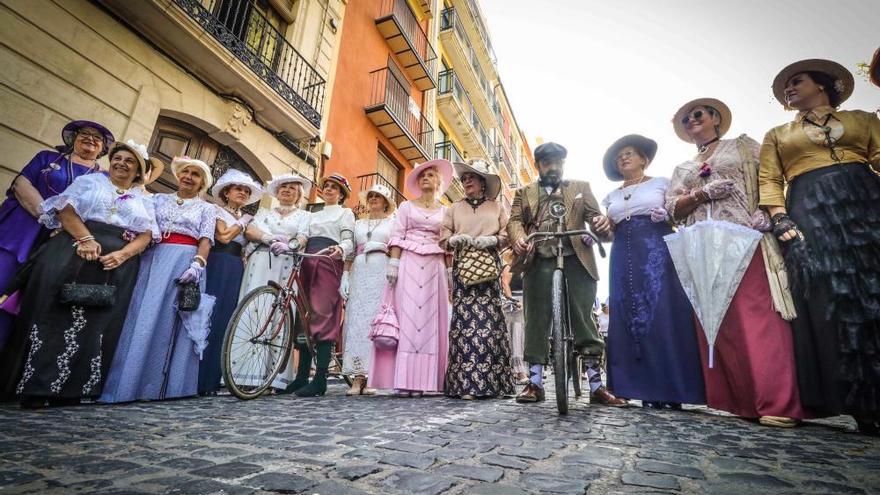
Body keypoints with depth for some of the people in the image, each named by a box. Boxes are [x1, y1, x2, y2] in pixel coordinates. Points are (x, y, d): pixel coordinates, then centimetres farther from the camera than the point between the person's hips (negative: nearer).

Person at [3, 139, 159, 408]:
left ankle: (69, 389, 3)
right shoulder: (90, 181, 17)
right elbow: (66, 208, 1)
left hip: (116, 264, 1)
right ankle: (35, 387, 1)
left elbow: (146, 234, 6)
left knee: (96, 323, -2)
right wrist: (85, 238, -16)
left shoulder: (142, 200, 19)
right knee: (56, 314, -6)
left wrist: (122, 255, -12)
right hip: (75, 252, -1)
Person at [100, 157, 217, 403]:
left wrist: (197, 264, -14)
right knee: (143, 318, -5)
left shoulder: (207, 208, 14)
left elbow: (206, 239, 2)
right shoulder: (159, 199, 21)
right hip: (154, 259, 2)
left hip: (186, 262, -2)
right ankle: (128, 383, -1)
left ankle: (166, 385, -4)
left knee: (174, 322, -6)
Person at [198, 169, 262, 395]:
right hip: (216, 264, -4)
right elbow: (223, 237, -7)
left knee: (224, 321, 1)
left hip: (236, 269, 5)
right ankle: (197, 379, -5)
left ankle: (211, 379, 5)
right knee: (208, 317, -9)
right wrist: (242, 222, 3)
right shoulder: (216, 211, 9)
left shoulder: (247, 218, 23)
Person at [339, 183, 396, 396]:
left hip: (382, 273, -3)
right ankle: (359, 377, -5)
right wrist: (345, 276, 4)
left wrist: (383, 246, -10)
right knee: (357, 320, -6)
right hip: (359, 273, 3)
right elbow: (350, 252, 15)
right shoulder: (358, 224, 23)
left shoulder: (393, 222, 14)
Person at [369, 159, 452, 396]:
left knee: (429, 319, -3)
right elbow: (397, 237, 4)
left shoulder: (445, 211, 17)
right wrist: (393, 264, -8)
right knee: (407, 317, -8)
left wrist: (450, 272, 3)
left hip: (434, 268, 2)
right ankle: (404, 379, -8)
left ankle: (421, 379, 0)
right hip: (408, 264, -1)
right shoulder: (406, 206, 13)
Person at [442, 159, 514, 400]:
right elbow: (444, 237, 12)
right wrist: (456, 239, -8)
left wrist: (492, 240, -9)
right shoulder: (455, 208, 20)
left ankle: (491, 381, -3)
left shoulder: (496, 207, 18)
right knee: (464, 316, -9)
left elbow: (506, 234, 9)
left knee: (489, 317, -8)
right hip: (463, 265, 1)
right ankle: (466, 383, -9)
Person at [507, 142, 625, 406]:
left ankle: (596, 385, 7)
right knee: (536, 322, 0)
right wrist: (518, 238, -17)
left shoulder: (581, 188, 20)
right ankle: (535, 382, 8)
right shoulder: (524, 192, 20)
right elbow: (515, 220, 6)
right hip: (538, 263, 1)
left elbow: (595, 215, 10)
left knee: (584, 321, -1)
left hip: (576, 261, 0)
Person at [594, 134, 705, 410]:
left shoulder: (661, 183, 12)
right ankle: (649, 389, 3)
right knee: (632, 318, -2)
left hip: (658, 253, -3)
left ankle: (672, 388, -3)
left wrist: (666, 214, -16)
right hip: (624, 258, 4)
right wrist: (599, 231, -5)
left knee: (665, 315, -9)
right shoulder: (612, 196, 21)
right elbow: (609, 232, 16)